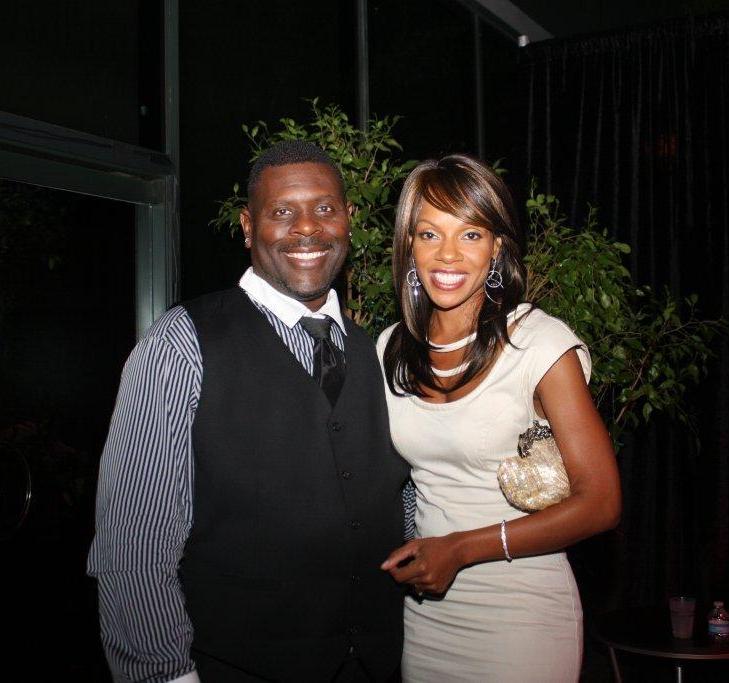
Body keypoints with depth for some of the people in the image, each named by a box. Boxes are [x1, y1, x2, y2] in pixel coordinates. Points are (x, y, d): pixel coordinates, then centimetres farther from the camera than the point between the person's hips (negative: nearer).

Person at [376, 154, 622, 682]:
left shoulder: (541, 341, -14)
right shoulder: (392, 349, 1)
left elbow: (600, 503, -15)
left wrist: (461, 549, -17)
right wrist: (401, 555, -3)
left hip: (521, 610, -4)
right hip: (423, 604, 5)